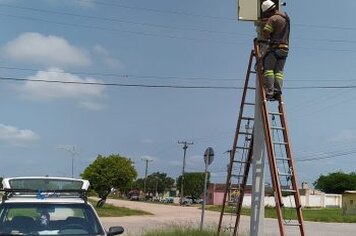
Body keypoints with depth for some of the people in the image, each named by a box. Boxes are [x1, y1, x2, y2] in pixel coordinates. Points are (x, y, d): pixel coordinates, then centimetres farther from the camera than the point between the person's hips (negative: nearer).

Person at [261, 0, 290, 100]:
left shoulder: (273, 19, -10)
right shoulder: (286, 17, 17)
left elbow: (265, 33, -14)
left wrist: (267, 39, 7)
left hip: (274, 47, -7)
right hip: (285, 48, 7)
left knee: (268, 69, -4)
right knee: (279, 71, 6)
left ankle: (269, 92, -13)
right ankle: (278, 92, -4)